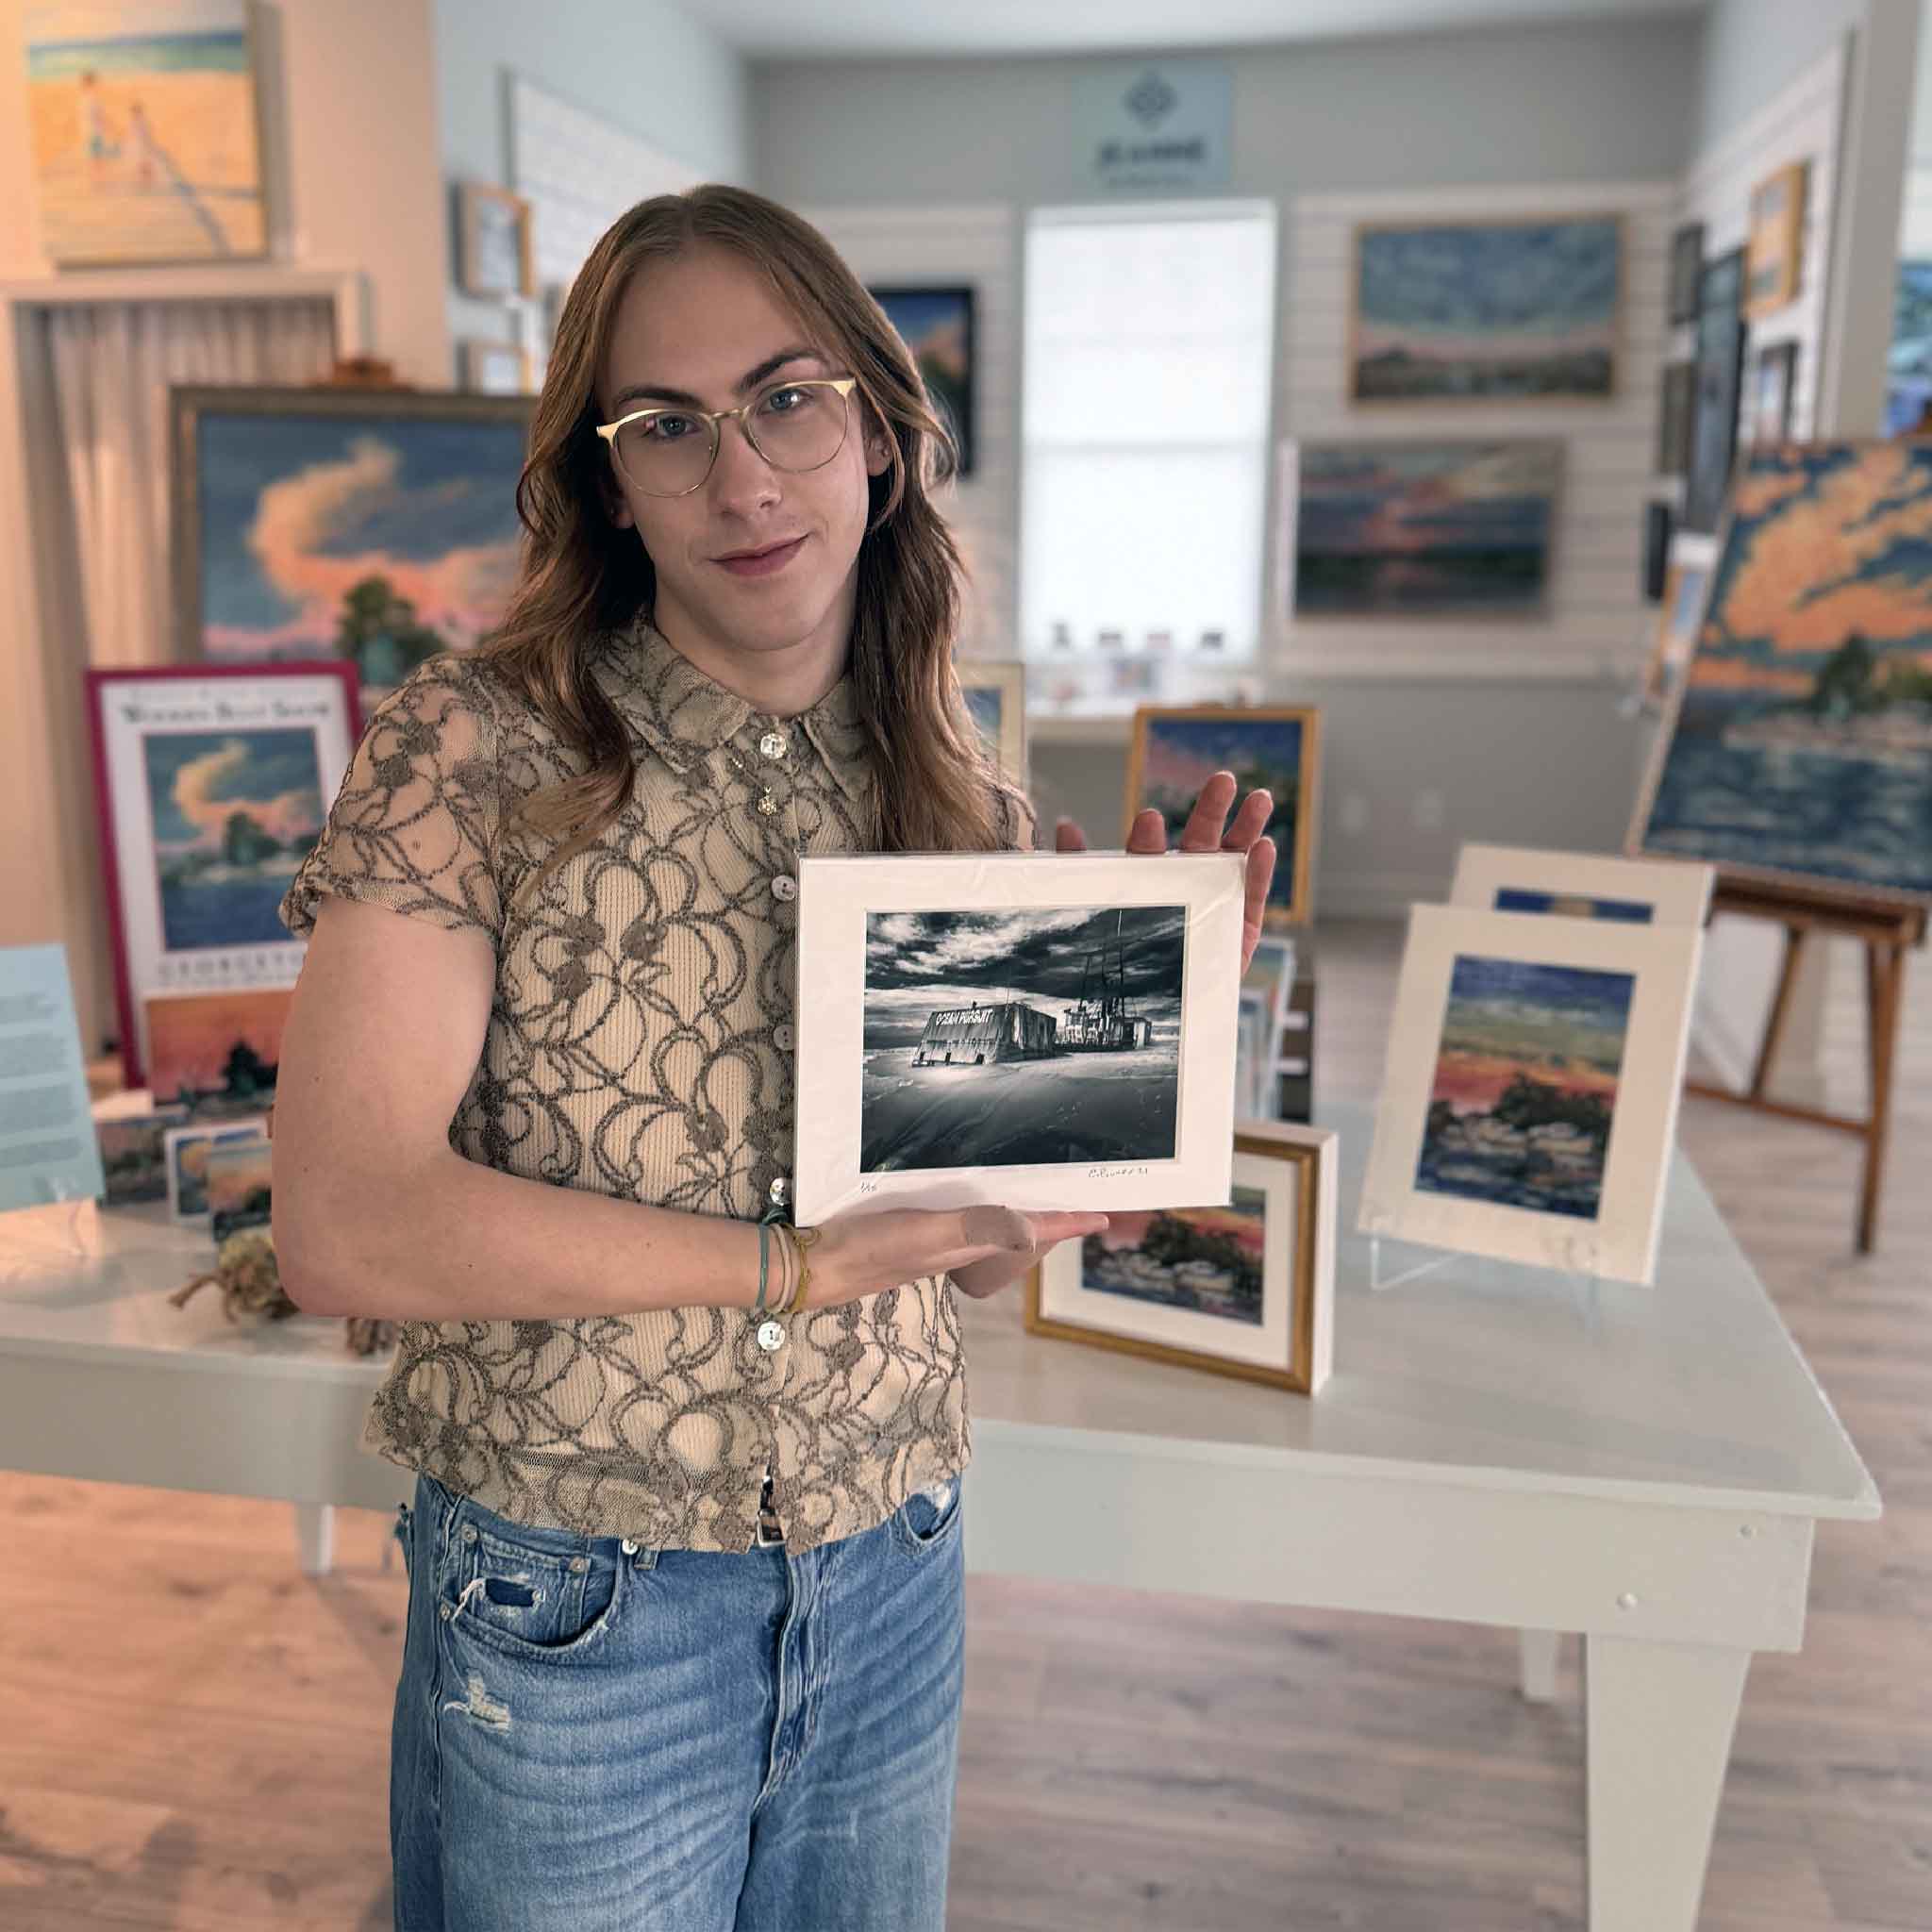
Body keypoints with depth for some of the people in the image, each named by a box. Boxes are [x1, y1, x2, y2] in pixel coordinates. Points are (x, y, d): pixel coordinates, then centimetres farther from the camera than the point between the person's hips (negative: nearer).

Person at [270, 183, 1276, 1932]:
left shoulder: (965, 806, -2)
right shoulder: (474, 753, -13)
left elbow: (980, 1244, 4)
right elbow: (346, 1230, -20)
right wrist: (799, 1264, -22)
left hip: (893, 1590, 4)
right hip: (570, 1620, -3)